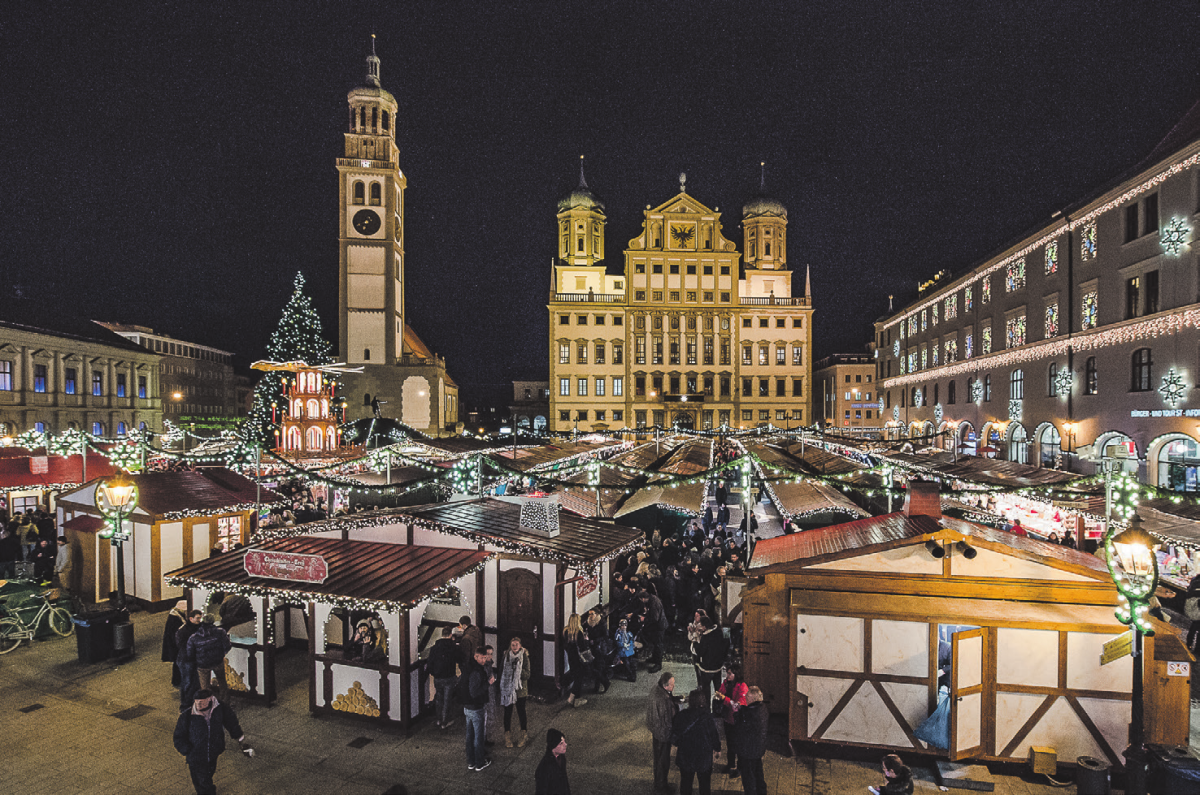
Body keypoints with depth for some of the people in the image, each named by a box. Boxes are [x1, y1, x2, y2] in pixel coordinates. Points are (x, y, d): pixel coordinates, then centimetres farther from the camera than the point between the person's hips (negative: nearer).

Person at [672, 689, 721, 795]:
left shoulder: (681, 716, -13)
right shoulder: (708, 717, -21)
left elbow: (674, 735, -2)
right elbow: (714, 735, -11)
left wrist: (677, 744, 18)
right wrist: (717, 749, 7)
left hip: (685, 754, 2)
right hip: (704, 755, -2)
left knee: (686, 780, 20)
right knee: (704, 781, 18)